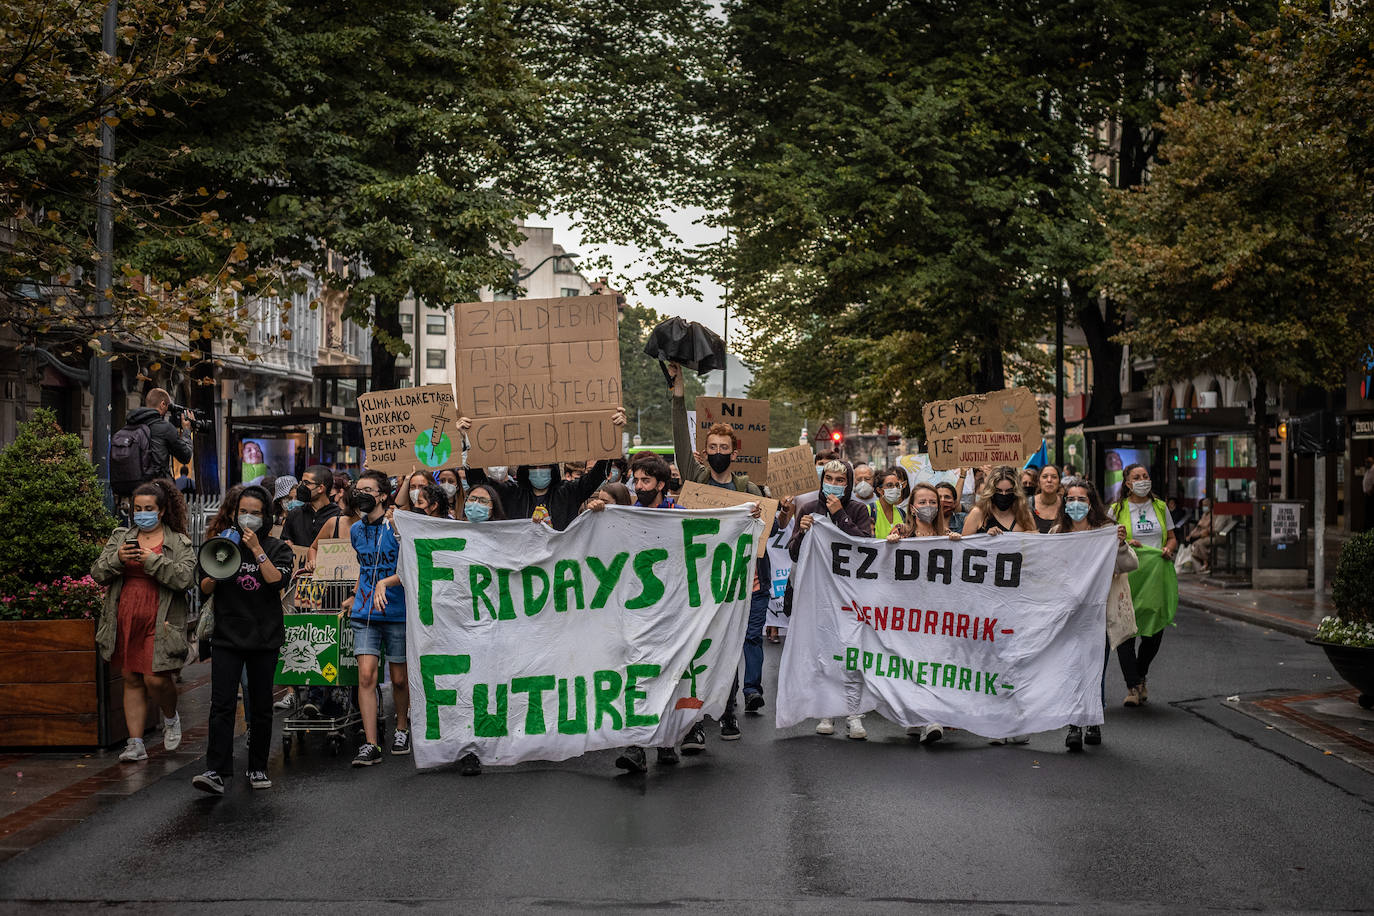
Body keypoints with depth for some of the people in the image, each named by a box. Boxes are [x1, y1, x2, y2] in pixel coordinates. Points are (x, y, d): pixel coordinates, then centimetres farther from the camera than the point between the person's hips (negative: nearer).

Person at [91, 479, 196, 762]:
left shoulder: (179, 543, 3)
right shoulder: (121, 537, 14)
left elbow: (186, 578, -11)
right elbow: (98, 573, 8)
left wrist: (153, 560, -17)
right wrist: (117, 559, -11)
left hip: (159, 624, -4)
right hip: (125, 622, 4)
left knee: (156, 679, -11)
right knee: (132, 680, 6)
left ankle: (171, 718, 21)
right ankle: (136, 743, 11)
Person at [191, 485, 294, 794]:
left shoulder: (278, 548, 4)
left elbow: (278, 581, -14)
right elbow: (204, 588, 8)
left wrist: (257, 550, -15)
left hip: (265, 638, 0)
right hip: (227, 636, 0)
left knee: (261, 707, 7)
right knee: (221, 704, -10)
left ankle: (258, 769, 19)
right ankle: (216, 772, -12)